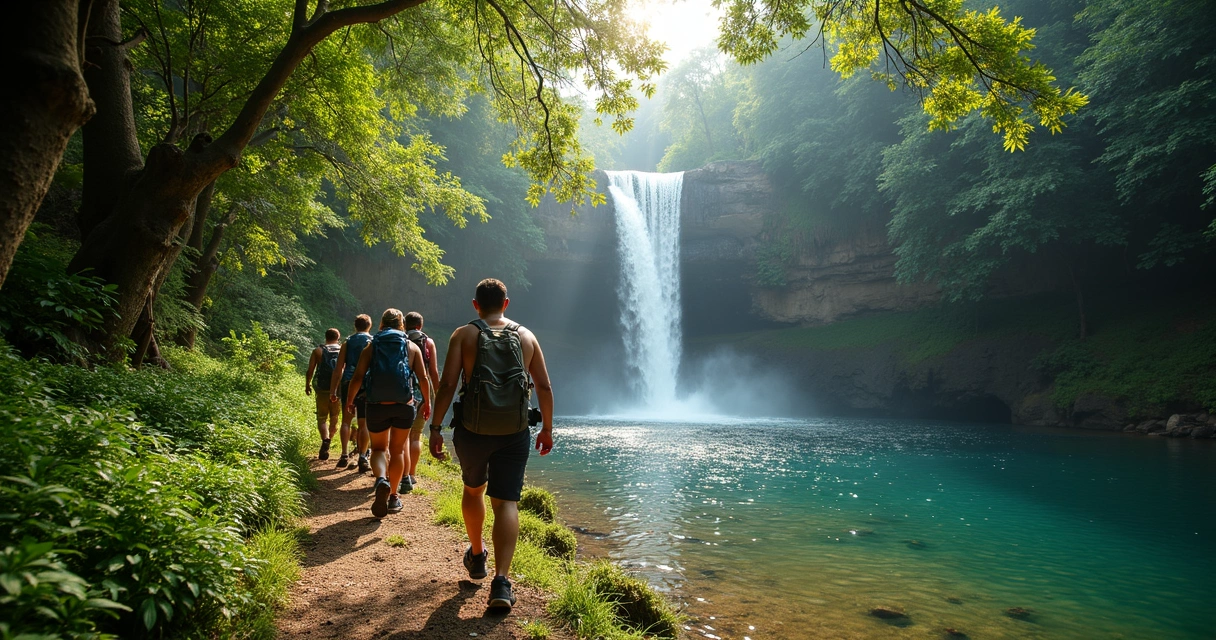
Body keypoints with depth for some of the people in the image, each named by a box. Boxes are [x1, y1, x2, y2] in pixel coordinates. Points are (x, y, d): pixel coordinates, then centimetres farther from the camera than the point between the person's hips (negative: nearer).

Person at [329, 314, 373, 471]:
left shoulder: (347, 342, 9)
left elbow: (338, 368, 5)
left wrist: (333, 390, 7)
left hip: (347, 383, 2)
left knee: (346, 420, 12)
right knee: (364, 423, 2)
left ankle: (344, 456, 7)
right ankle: (362, 458, -2)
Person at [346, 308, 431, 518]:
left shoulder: (371, 347, 4)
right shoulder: (412, 347, 5)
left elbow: (357, 377, -3)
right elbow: (423, 378, 0)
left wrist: (349, 400, 12)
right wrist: (427, 402, 13)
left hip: (377, 406, 0)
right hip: (404, 406, 0)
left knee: (379, 448, 15)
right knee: (397, 450, 16)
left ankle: (381, 479, -15)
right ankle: (393, 497, 21)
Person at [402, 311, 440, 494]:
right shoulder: (428, 342, 2)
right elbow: (433, 371, 0)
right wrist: (436, 395, 8)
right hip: (422, 392, 0)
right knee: (416, 435, 9)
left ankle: (405, 476, 1)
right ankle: (411, 475, 9)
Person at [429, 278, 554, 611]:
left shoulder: (464, 335, 1)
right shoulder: (526, 337, 8)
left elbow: (447, 384, -8)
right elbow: (545, 387, 6)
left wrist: (436, 427, -4)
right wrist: (547, 428, 15)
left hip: (472, 430, 0)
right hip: (514, 433, 0)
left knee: (473, 489, 23)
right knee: (506, 502, 2)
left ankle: (477, 556, 40)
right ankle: (501, 581, -10)